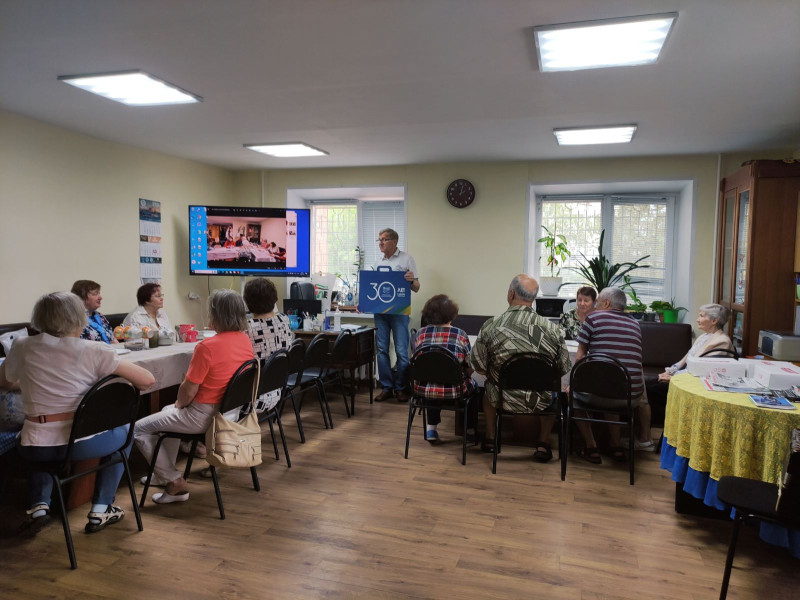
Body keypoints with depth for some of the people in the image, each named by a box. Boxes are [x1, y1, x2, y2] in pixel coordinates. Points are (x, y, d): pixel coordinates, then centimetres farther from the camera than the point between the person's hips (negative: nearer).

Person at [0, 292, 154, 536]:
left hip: (36, 448, 4)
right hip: (80, 445, -3)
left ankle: (39, 505, 22)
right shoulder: (93, 351, -7)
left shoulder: (22, 347, 2)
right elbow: (148, 380, -7)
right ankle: (100, 510, 25)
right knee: (123, 432, 28)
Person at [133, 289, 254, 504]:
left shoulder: (207, 346, -26)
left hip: (203, 416, -9)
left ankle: (174, 482, 11)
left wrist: (179, 404, 4)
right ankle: (164, 473, 41)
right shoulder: (245, 340, -2)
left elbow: (189, 391, -20)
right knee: (168, 411, 32)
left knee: (139, 429, 8)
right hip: (230, 410, 9)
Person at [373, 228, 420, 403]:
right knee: (382, 350, 6)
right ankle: (386, 387, 15)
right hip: (379, 310, 5)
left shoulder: (406, 259, 0)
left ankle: (401, 388, 10)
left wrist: (412, 281, -24)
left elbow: (416, 288, -2)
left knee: (401, 351, -3)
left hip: (399, 311, -5)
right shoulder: (379, 262, 15)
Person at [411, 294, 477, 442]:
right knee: (473, 386, 30)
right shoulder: (460, 335, -11)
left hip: (423, 391, 2)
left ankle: (431, 428, 32)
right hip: (452, 392, -2)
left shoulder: (420, 334, -6)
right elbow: (470, 369, -6)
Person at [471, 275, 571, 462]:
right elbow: (563, 369, -3)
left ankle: (490, 439, 43)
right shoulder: (552, 329, -13)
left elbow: (478, 366, -6)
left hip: (503, 401, 0)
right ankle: (543, 445, 30)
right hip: (541, 402, 0)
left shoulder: (490, 327, -16)